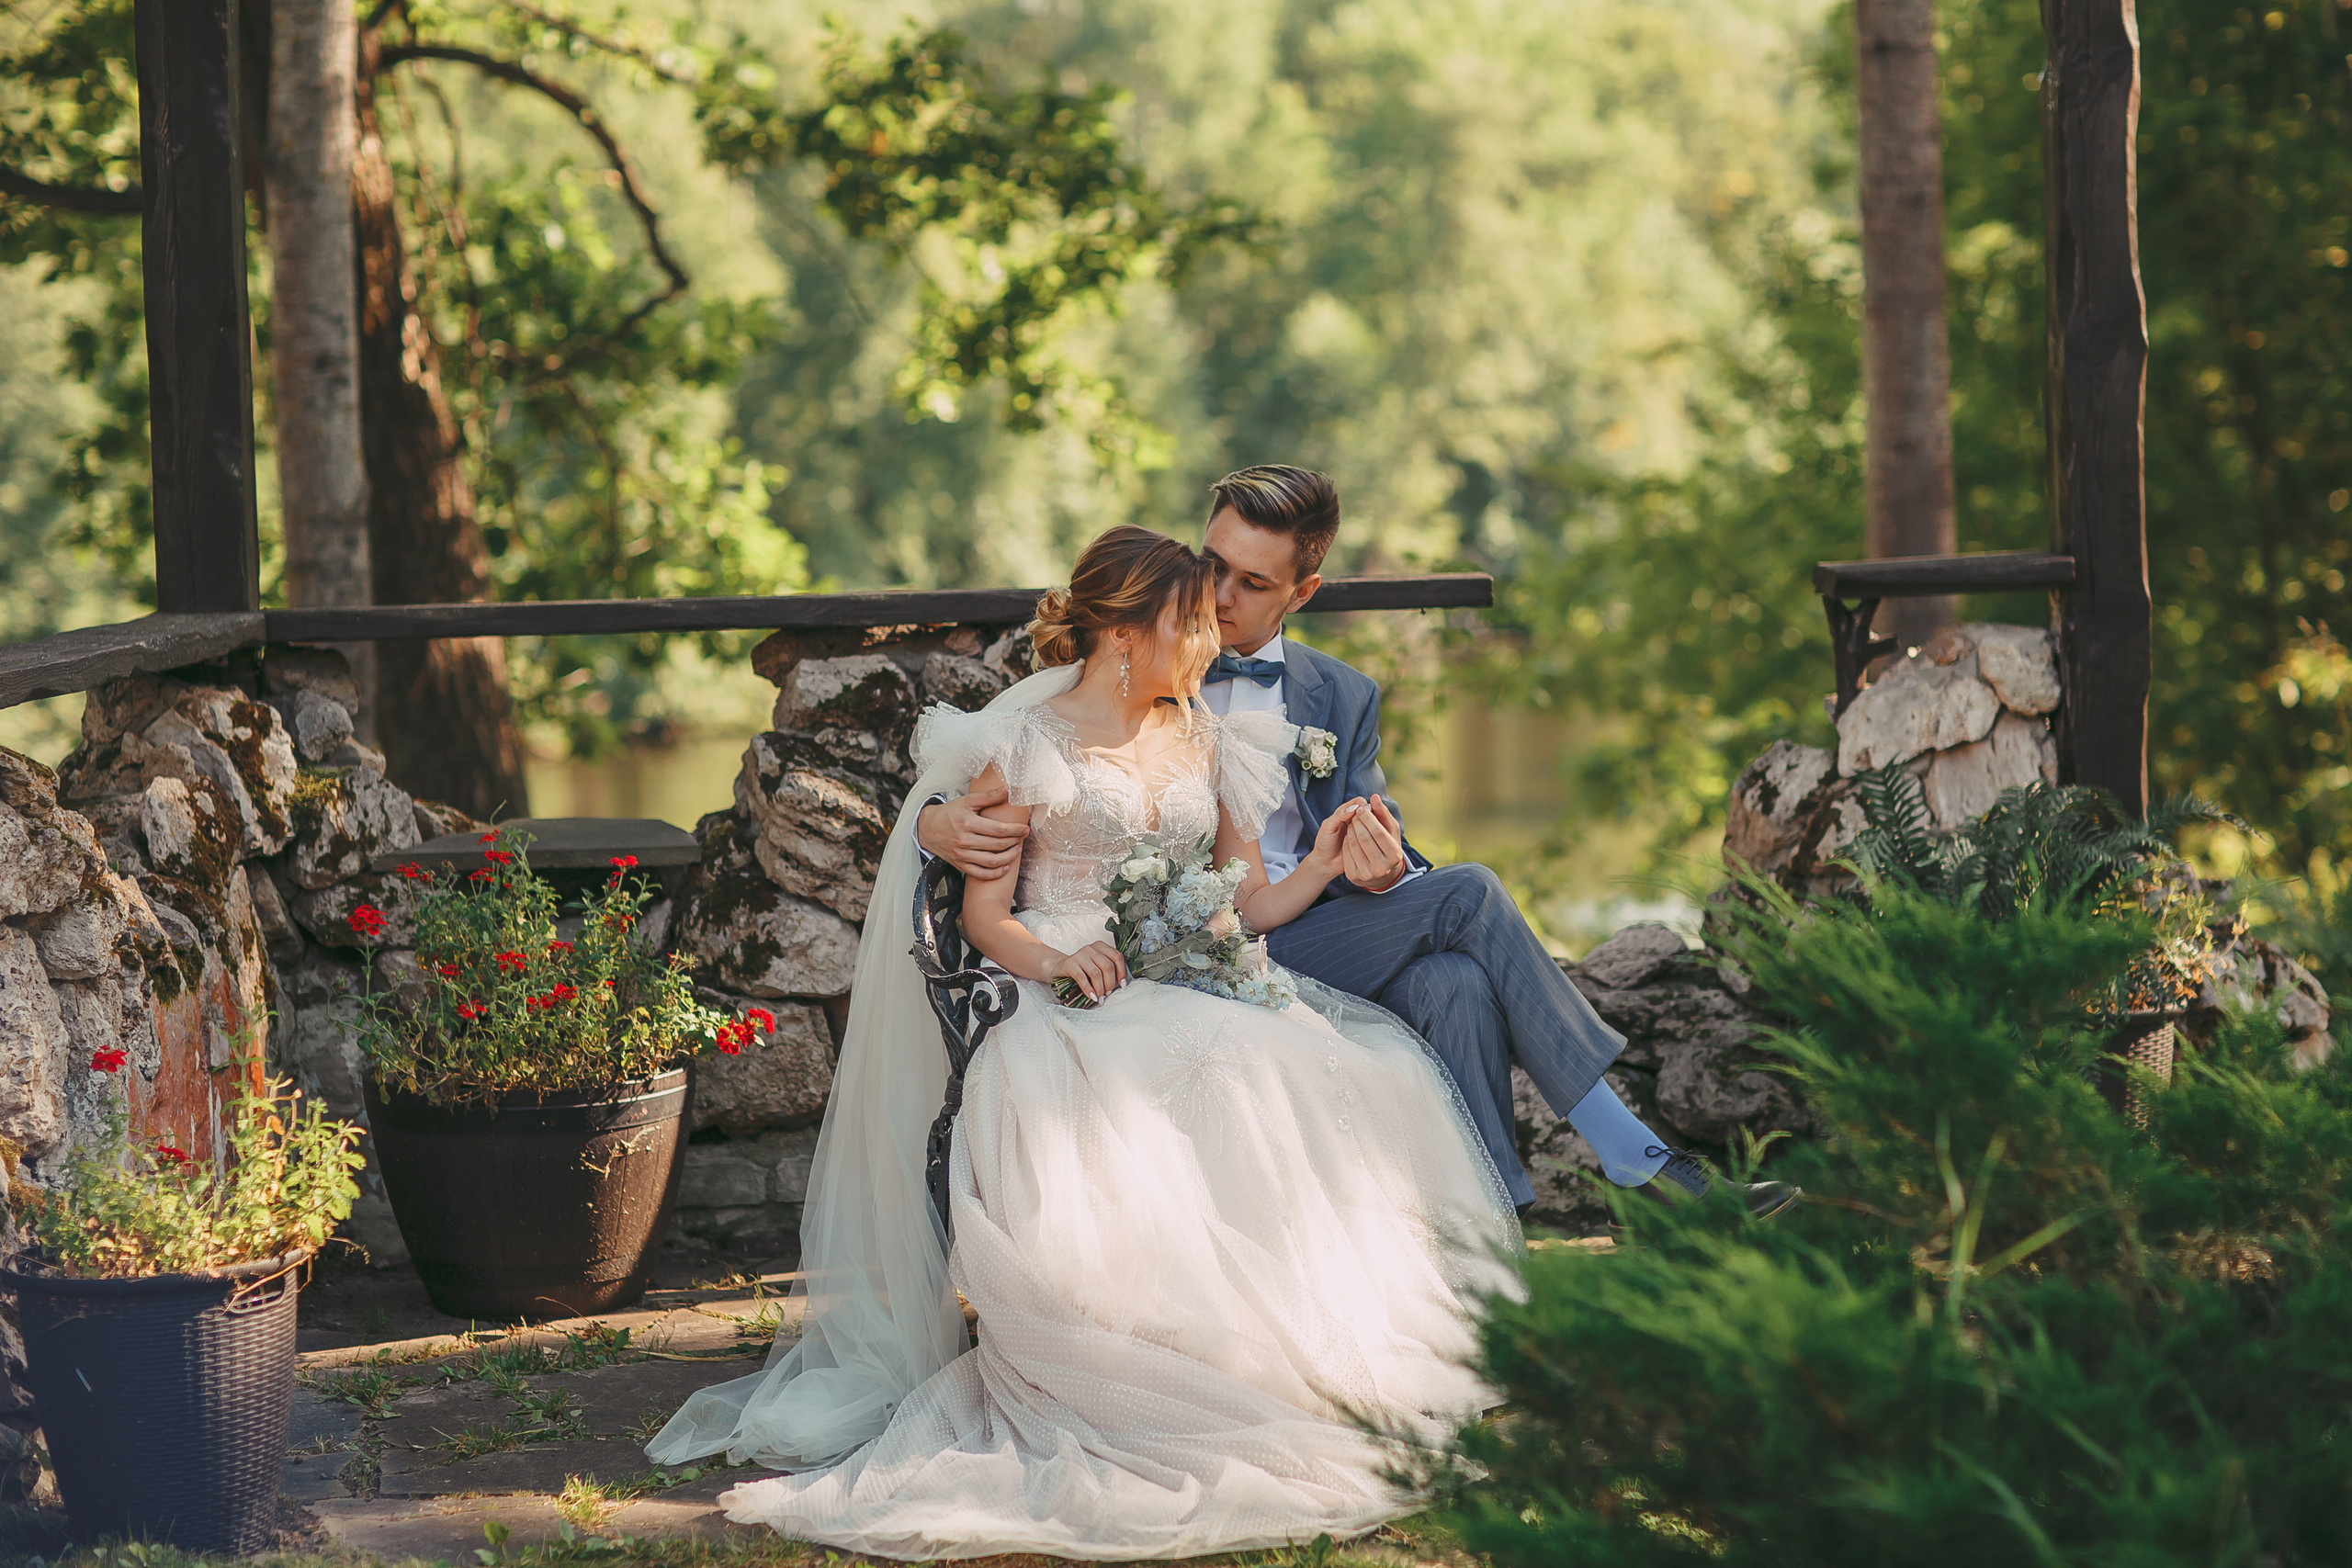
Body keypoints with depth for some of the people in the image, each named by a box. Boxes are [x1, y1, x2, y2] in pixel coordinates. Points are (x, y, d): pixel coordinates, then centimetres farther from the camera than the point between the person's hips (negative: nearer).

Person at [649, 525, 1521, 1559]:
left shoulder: (1206, 741, 20)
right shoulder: (1028, 741, 4)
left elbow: (1246, 904, 19)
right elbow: (984, 916, 1)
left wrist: (1323, 863, 1)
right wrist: (1056, 961, -19)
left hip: (1200, 995, 4)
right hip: (1071, 999, -4)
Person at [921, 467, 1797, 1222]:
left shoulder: (1342, 698, 18)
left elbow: (1381, 848, 11)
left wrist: (1382, 873, -16)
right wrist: (943, 826, -18)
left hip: (1307, 936, 4)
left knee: (1455, 982, -32)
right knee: (1467, 895, -22)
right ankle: (1637, 1157, -18)